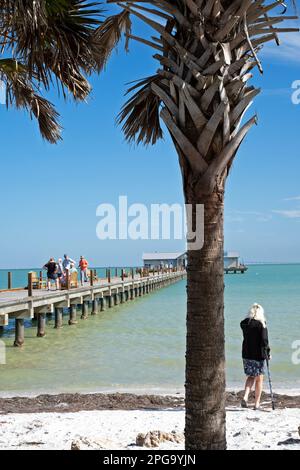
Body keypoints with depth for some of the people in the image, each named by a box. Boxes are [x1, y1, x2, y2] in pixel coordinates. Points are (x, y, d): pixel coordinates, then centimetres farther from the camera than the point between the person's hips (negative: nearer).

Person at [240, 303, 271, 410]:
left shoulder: (244, 324, 3)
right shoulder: (261, 324, -13)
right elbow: (264, 341, -14)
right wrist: (268, 353, -3)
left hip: (246, 354, 5)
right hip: (258, 355, -5)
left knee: (251, 376, 19)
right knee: (259, 379, 8)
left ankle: (245, 397, 1)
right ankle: (257, 404, 12)